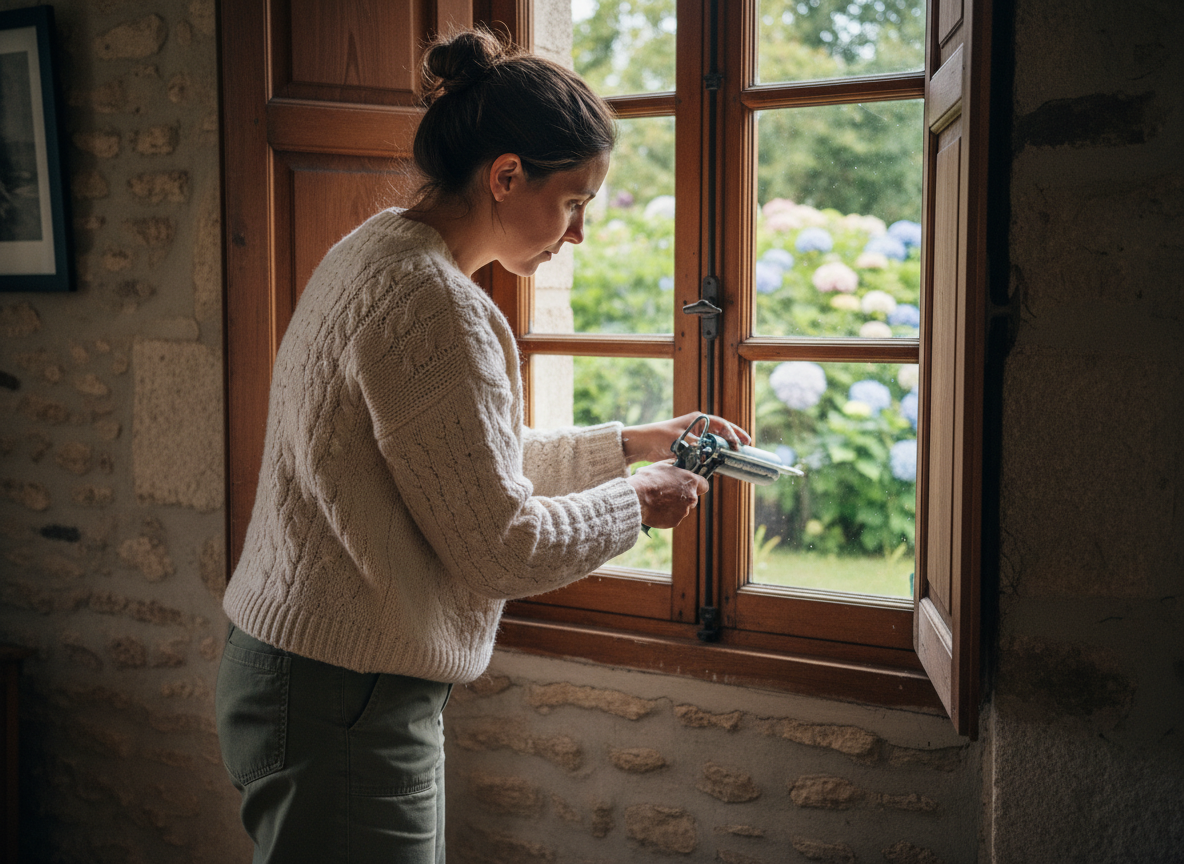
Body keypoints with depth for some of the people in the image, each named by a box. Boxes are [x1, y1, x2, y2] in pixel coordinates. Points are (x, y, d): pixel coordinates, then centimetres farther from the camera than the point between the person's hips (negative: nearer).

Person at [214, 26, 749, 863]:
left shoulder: (383, 253, 10)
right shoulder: (433, 305, -23)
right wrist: (638, 502, -5)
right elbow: (501, 547, -20)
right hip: (343, 704, -10)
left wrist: (631, 443, 17)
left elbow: (481, 460, 19)